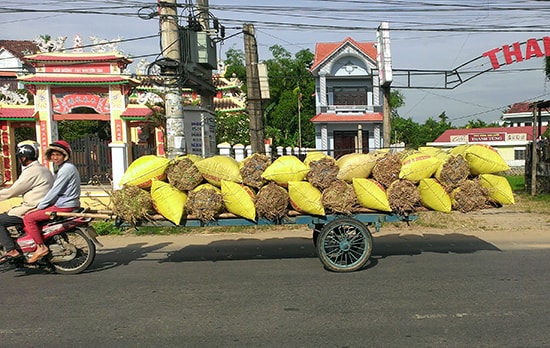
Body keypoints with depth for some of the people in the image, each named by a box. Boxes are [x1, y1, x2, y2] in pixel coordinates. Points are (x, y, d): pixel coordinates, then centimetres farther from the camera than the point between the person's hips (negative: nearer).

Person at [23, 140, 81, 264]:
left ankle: (41, 247, -8)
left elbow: (55, 191, -18)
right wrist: (40, 205, 18)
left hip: (64, 206, -11)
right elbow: (55, 190, 22)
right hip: (66, 203, 11)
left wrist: (39, 207, -12)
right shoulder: (62, 168, 18)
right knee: (33, 216, 22)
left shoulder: (66, 168, -15)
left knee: (28, 218, -10)